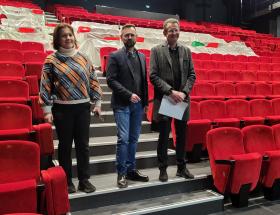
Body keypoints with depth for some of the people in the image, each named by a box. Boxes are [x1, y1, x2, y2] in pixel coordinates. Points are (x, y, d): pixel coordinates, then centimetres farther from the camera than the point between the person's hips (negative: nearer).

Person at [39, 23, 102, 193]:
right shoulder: (51, 60, -2)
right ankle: (67, 181, 23)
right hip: (62, 109, -2)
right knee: (65, 145, 8)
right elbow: (45, 86, -4)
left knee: (83, 145, 8)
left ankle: (84, 180, 21)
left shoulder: (83, 58, 6)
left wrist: (97, 102, 5)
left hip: (83, 108, 3)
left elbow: (93, 81, 9)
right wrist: (47, 110, -9)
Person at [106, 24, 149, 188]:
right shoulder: (115, 56, -1)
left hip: (138, 104, 5)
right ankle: (121, 173, 6)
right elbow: (111, 80, -9)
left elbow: (145, 80, 14)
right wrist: (129, 94, -15)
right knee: (123, 139, -7)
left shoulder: (142, 56, 14)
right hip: (122, 104, -5)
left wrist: (145, 101, 10)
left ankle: (131, 170, 21)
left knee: (134, 139, 10)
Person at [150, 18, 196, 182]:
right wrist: (170, 91, -16)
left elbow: (192, 75, 8)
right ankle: (163, 169, 20)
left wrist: (184, 92, -8)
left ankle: (182, 167, 27)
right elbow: (153, 76, -8)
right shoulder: (157, 51, -1)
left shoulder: (186, 51, 10)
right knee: (164, 136, 5)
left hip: (182, 100, 4)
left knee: (182, 136, 12)